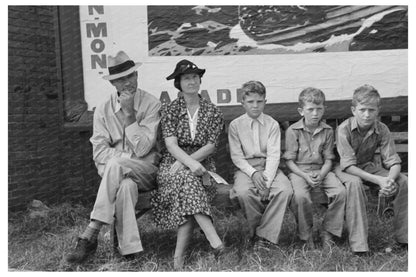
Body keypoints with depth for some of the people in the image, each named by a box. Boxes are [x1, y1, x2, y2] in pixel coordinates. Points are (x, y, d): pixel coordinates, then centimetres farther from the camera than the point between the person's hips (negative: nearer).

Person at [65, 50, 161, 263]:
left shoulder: (151, 104, -4)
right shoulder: (103, 110, 5)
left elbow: (142, 149, -11)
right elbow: (99, 151, -2)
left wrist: (129, 114, -17)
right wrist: (127, 157, -17)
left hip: (145, 171, -1)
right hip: (115, 172, 2)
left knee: (115, 165, -34)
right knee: (125, 186, -35)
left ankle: (90, 236, -31)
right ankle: (128, 250, -31)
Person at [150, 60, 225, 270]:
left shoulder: (212, 112, 8)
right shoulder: (169, 110, 3)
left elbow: (210, 146, -2)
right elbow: (171, 145, -9)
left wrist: (185, 161, -17)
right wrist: (190, 163, -27)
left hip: (202, 165, 1)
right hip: (172, 166, -1)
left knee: (188, 191, -30)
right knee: (188, 180, -35)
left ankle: (179, 254, -27)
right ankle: (213, 238, -43)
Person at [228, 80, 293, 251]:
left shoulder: (272, 124, 5)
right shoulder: (235, 125, 4)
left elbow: (273, 155, -4)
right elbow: (236, 156, -1)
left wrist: (267, 180, -19)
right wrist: (253, 173, -18)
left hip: (269, 167, 1)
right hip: (246, 168, -1)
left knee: (285, 190, -29)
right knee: (243, 192, -34)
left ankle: (265, 235, -20)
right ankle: (255, 232, -10)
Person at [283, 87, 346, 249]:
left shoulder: (327, 131, 6)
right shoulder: (293, 131, -3)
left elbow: (328, 160, 6)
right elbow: (289, 160, -4)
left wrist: (321, 175, -15)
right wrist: (305, 176, -18)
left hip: (321, 170, 3)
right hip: (299, 171, -3)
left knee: (340, 191, -22)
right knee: (300, 196, -32)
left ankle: (327, 231, -4)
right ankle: (306, 234, -7)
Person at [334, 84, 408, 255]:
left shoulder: (382, 130, -12)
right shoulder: (344, 129, -24)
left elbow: (394, 162, -12)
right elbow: (348, 165, -28)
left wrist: (390, 179, -36)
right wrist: (378, 180, -38)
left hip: (367, 167, 5)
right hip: (344, 169, -4)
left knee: (403, 181, -16)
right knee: (354, 183, -38)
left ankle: (403, 236, -2)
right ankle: (358, 244, -35)